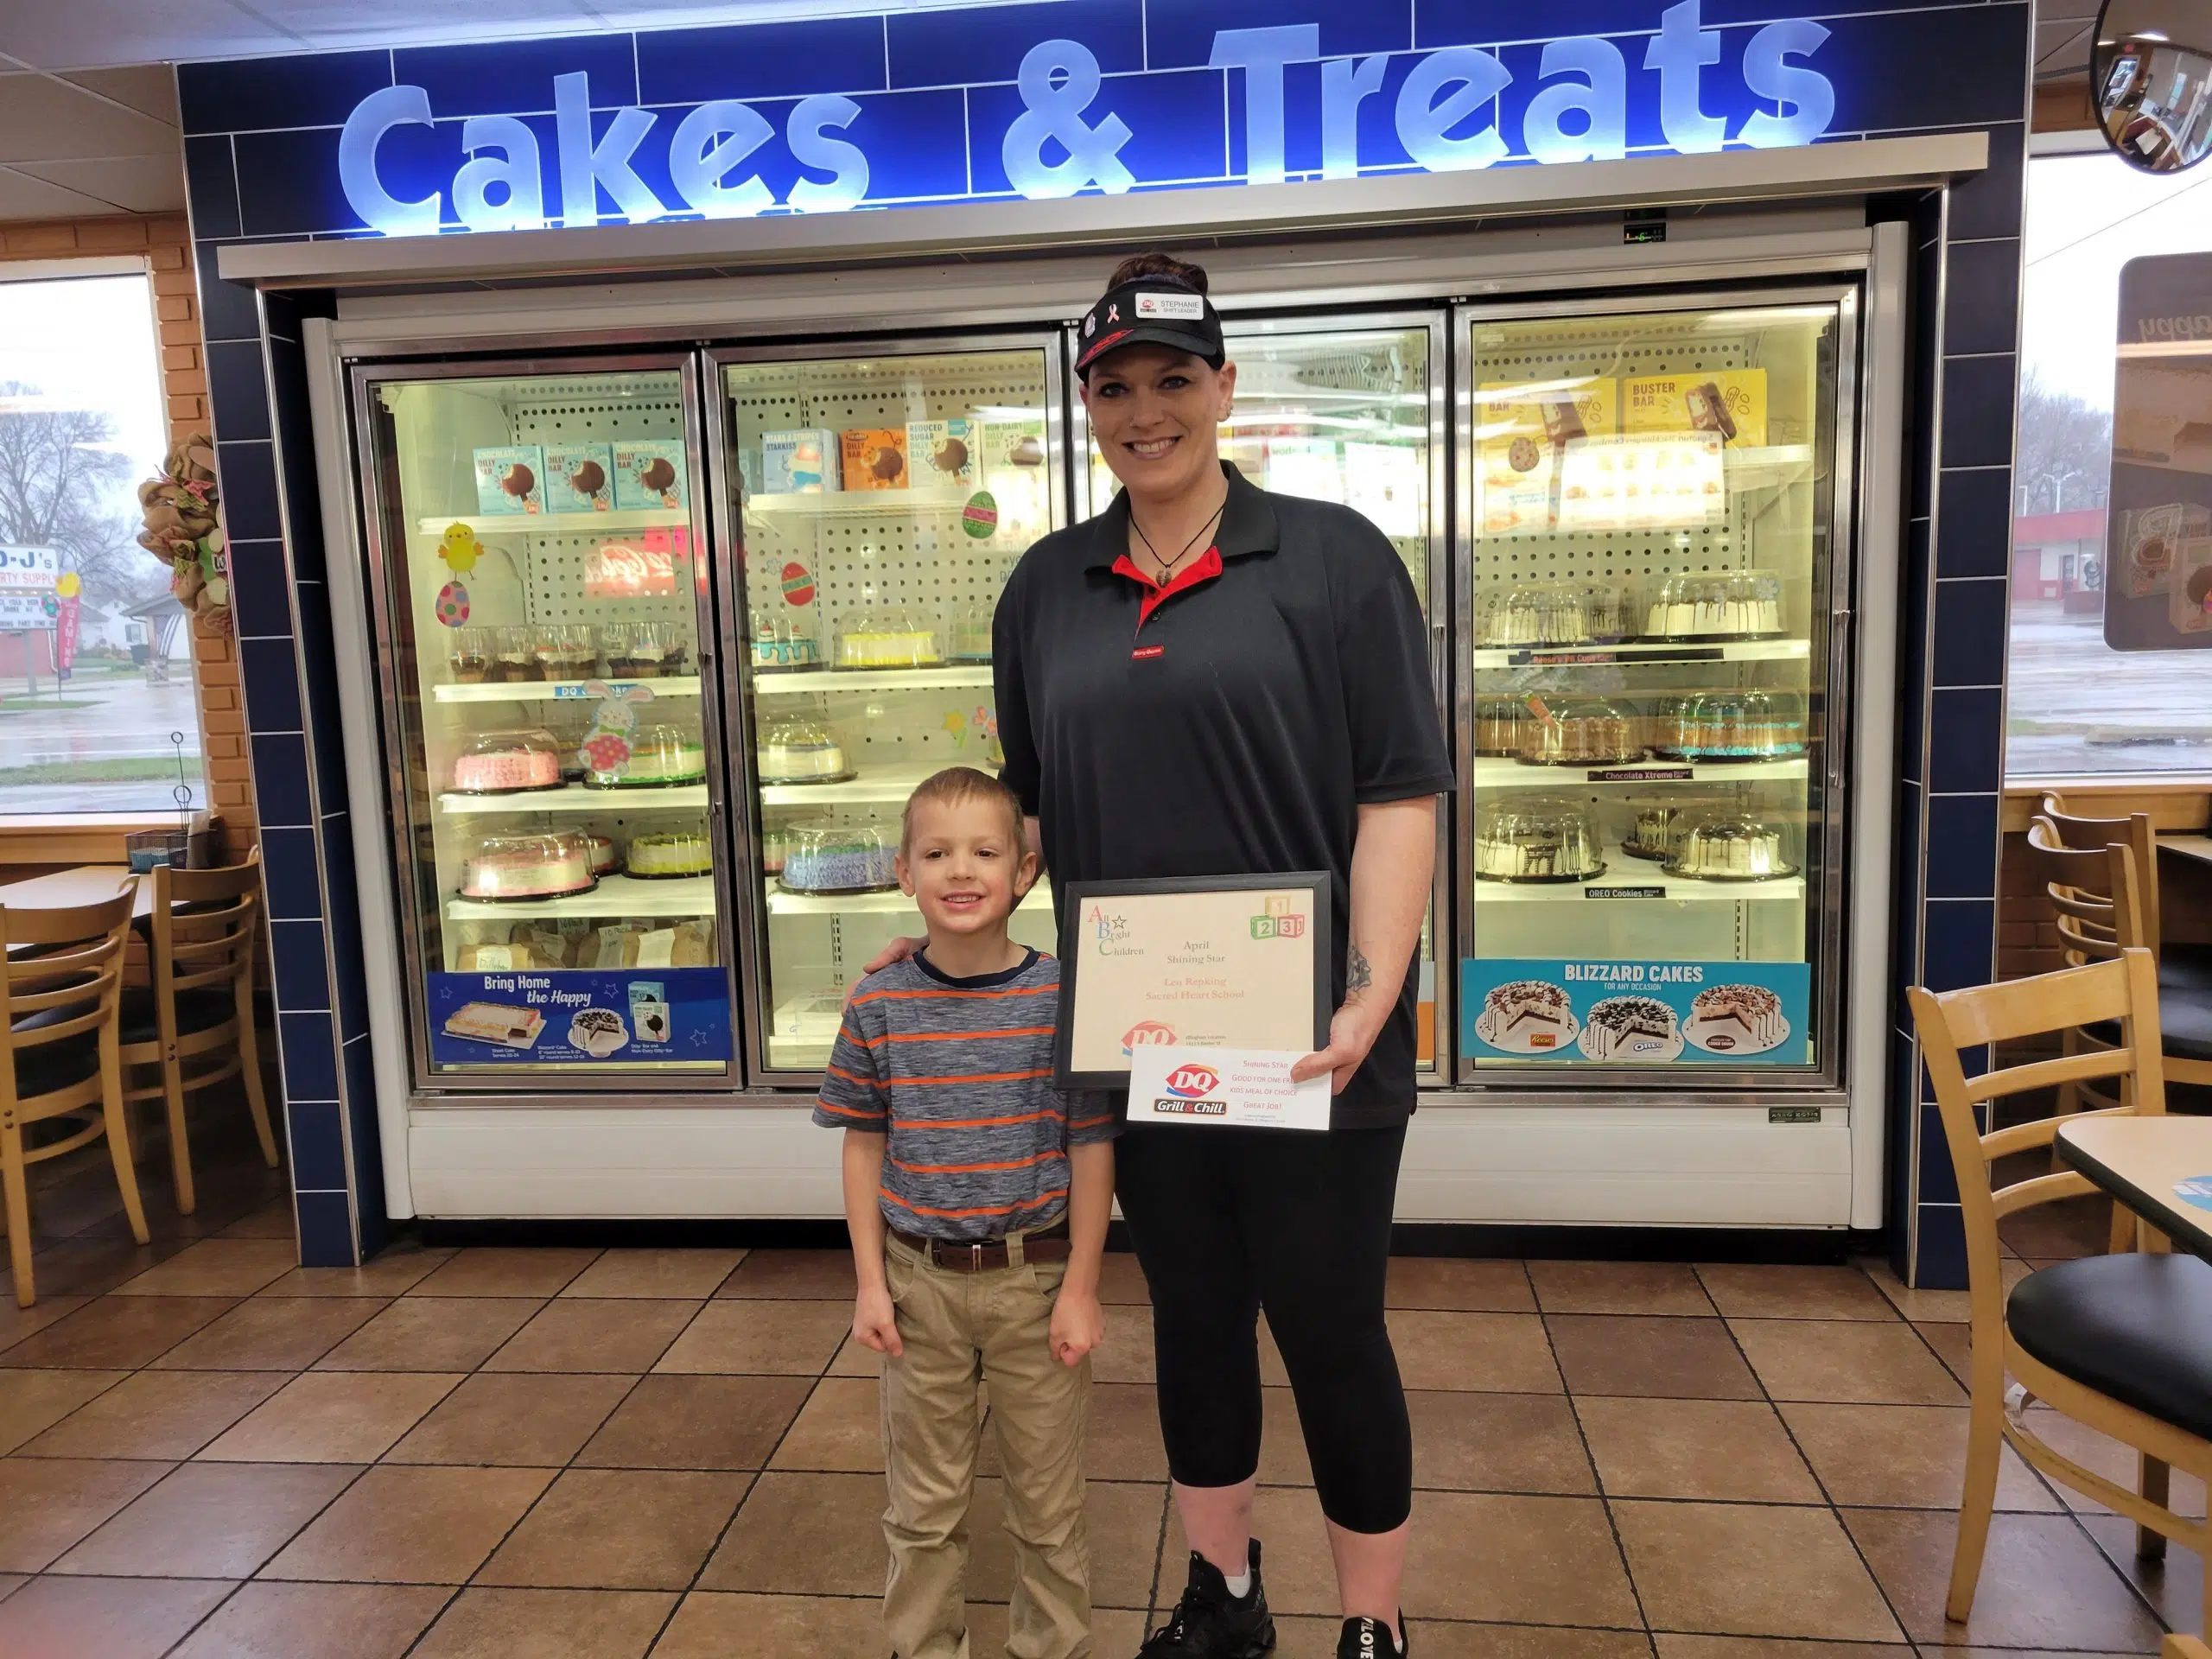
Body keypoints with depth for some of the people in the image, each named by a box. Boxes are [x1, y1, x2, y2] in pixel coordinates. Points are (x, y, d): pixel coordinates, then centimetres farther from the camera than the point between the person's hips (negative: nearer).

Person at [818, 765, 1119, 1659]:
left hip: (1036, 1278, -1)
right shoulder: (878, 1005, -6)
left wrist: (1080, 1289, -7)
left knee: (1047, 1496, 16)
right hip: (919, 1280, 2)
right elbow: (863, 1146, 2)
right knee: (924, 1500, 18)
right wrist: (871, 1282, 0)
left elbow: (1091, 1147, -8)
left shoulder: (1062, 996, -12)